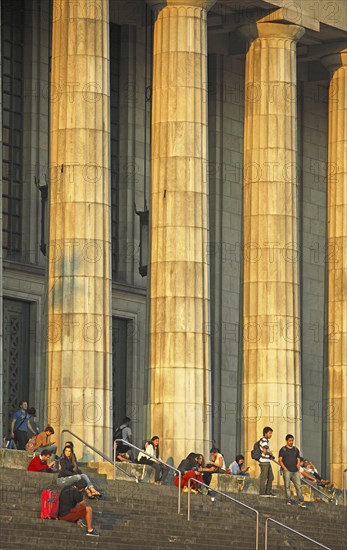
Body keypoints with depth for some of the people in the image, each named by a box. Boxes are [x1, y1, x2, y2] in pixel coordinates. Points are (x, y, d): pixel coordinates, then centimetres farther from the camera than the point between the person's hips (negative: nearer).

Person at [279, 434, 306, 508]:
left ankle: (300, 501, -9)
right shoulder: (283, 449, 4)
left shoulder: (296, 449, 18)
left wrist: (298, 467, 6)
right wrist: (284, 468, -12)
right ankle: (288, 500, 3)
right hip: (287, 471, -3)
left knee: (298, 486, -6)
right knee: (287, 486, -3)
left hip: (295, 471, 3)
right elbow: (280, 460, 0)